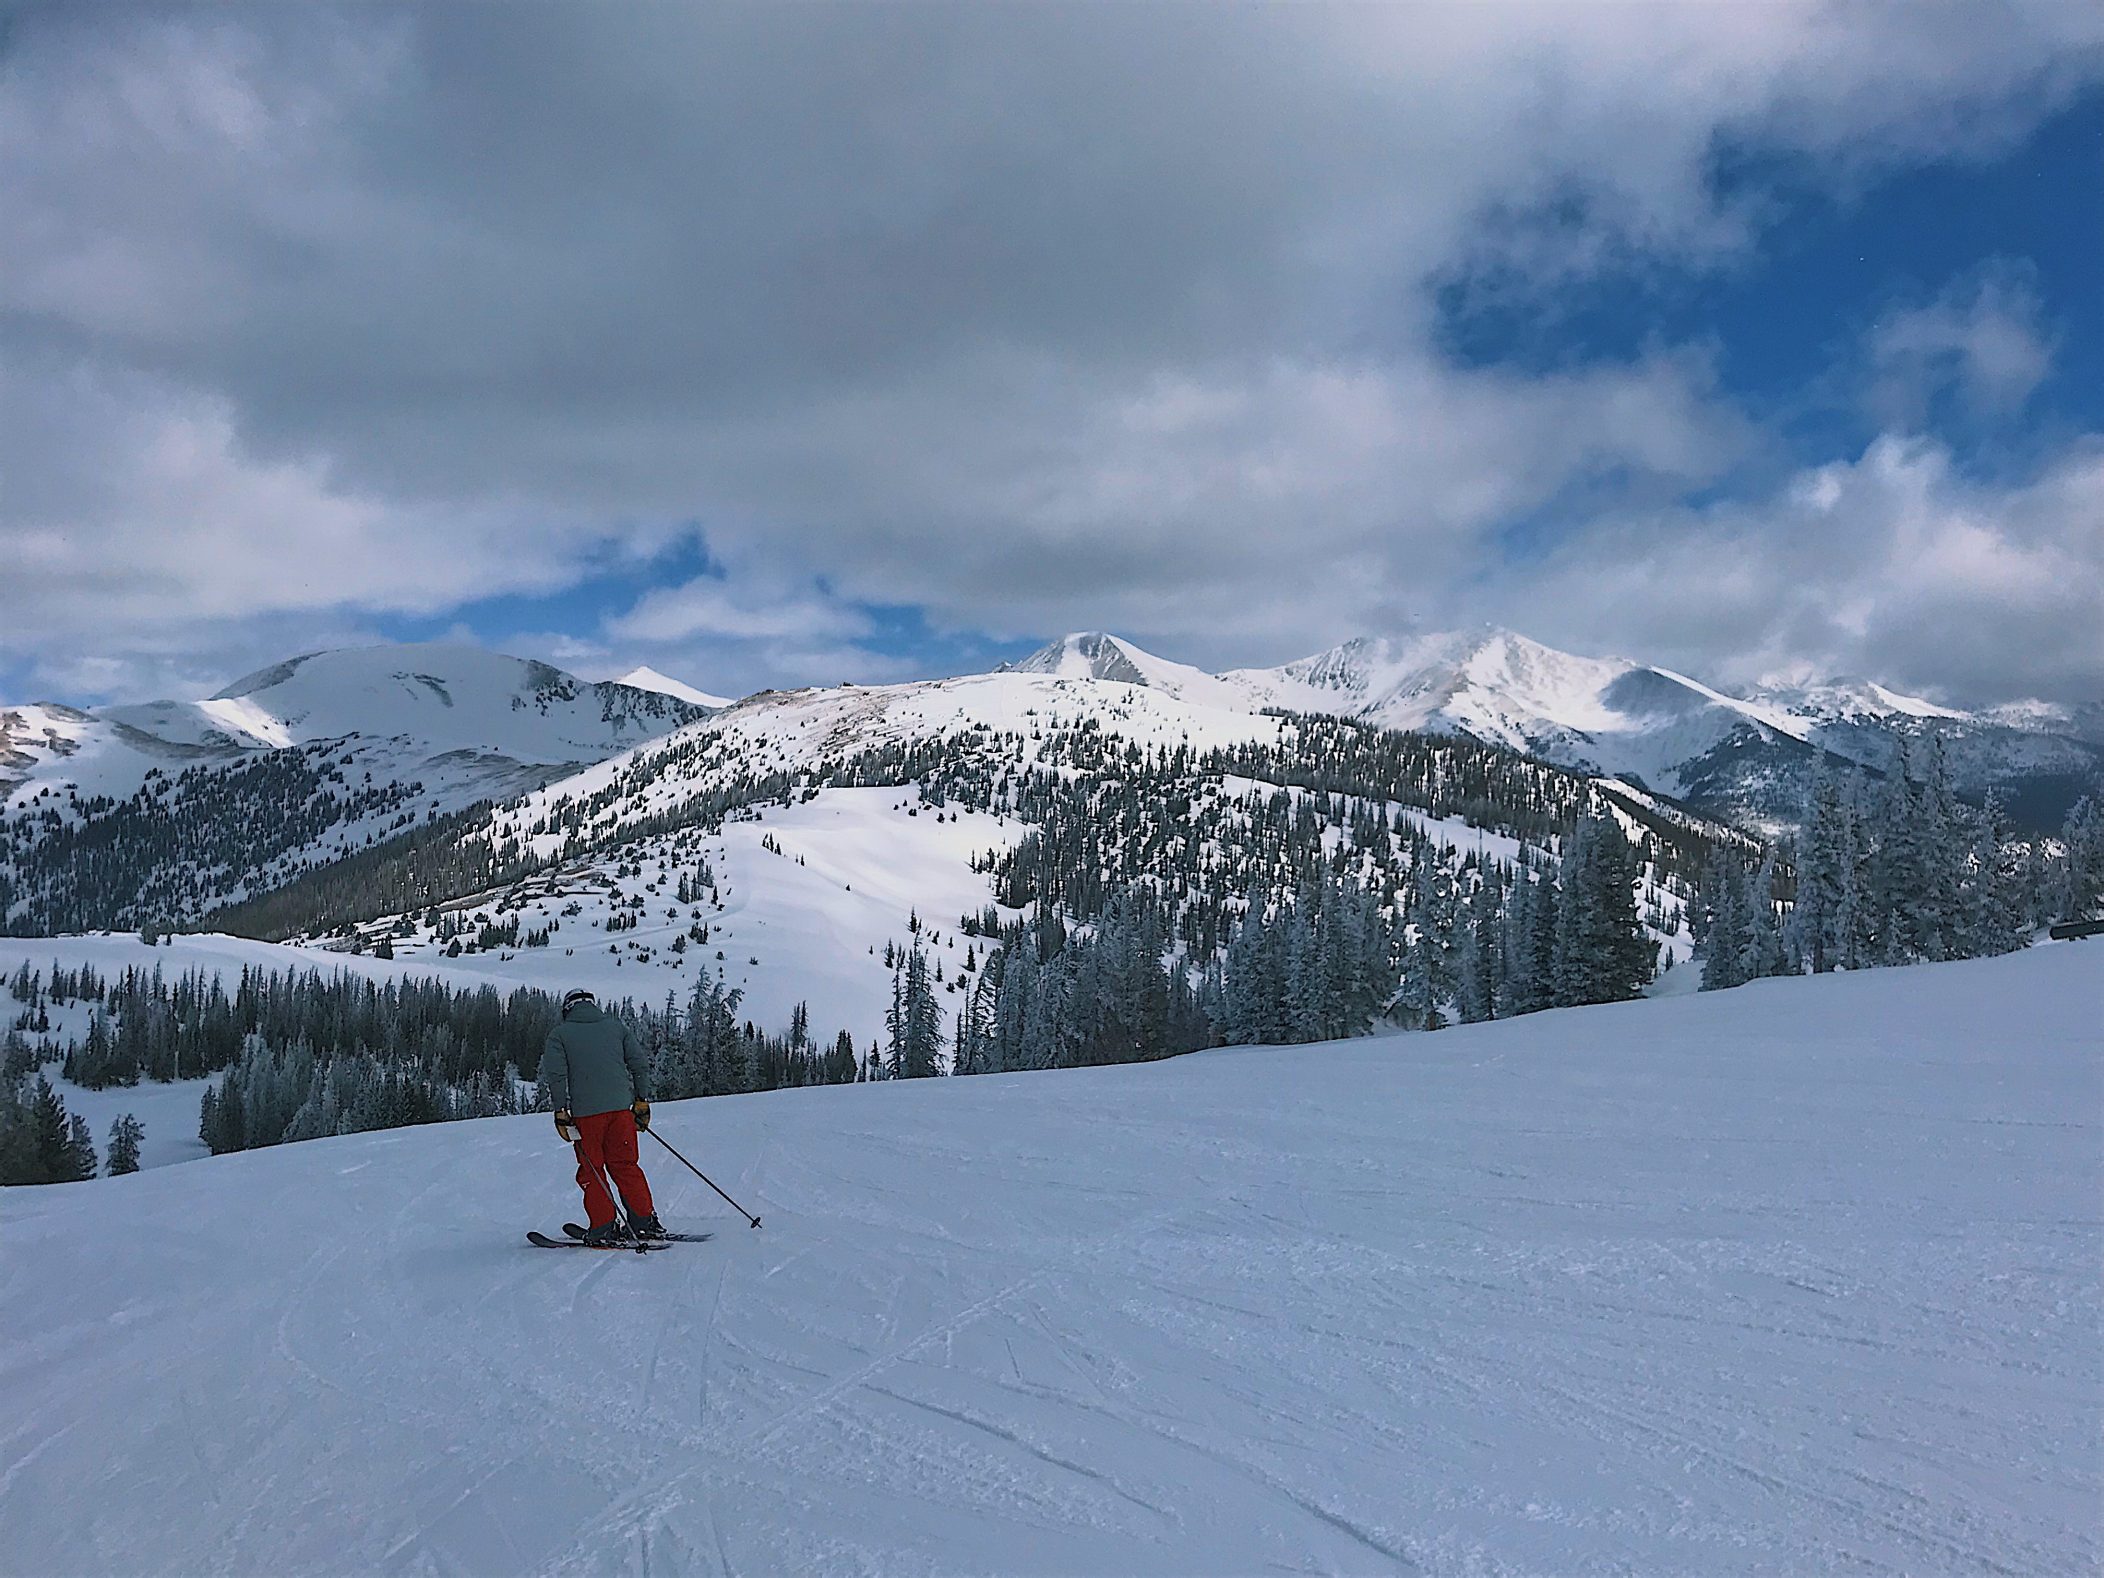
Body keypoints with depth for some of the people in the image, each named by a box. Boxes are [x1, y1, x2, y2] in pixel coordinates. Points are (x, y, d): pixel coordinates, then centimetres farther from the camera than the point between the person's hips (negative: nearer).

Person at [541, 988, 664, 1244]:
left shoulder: (560, 1033, 6)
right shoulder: (616, 1025, 14)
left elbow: (555, 1074, -4)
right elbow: (640, 1064, 9)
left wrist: (561, 1111, -1)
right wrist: (642, 1101, 13)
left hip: (585, 1111, -3)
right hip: (621, 1106, 3)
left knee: (591, 1170, 8)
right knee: (625, 1166, 12)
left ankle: (604, 1228, 4)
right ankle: (646, 1222, 10)